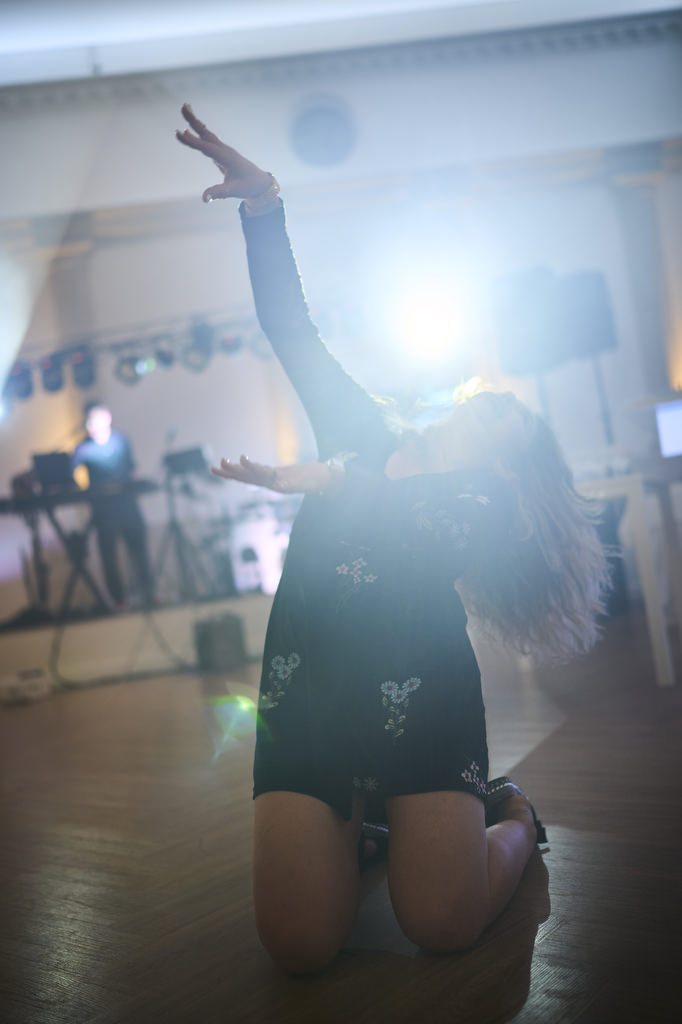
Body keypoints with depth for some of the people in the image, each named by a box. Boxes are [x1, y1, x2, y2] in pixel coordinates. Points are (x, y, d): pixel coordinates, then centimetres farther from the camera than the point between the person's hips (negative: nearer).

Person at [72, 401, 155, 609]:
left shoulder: (121, 440, 1)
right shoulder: (83, 449, -7)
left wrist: (121, 481, 0)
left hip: (126, 500, 2)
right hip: (101, 504, -1)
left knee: (138, 546, 3)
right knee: (108, 554, 3)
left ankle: (149, 595, 15)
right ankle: (119, 602, 12)